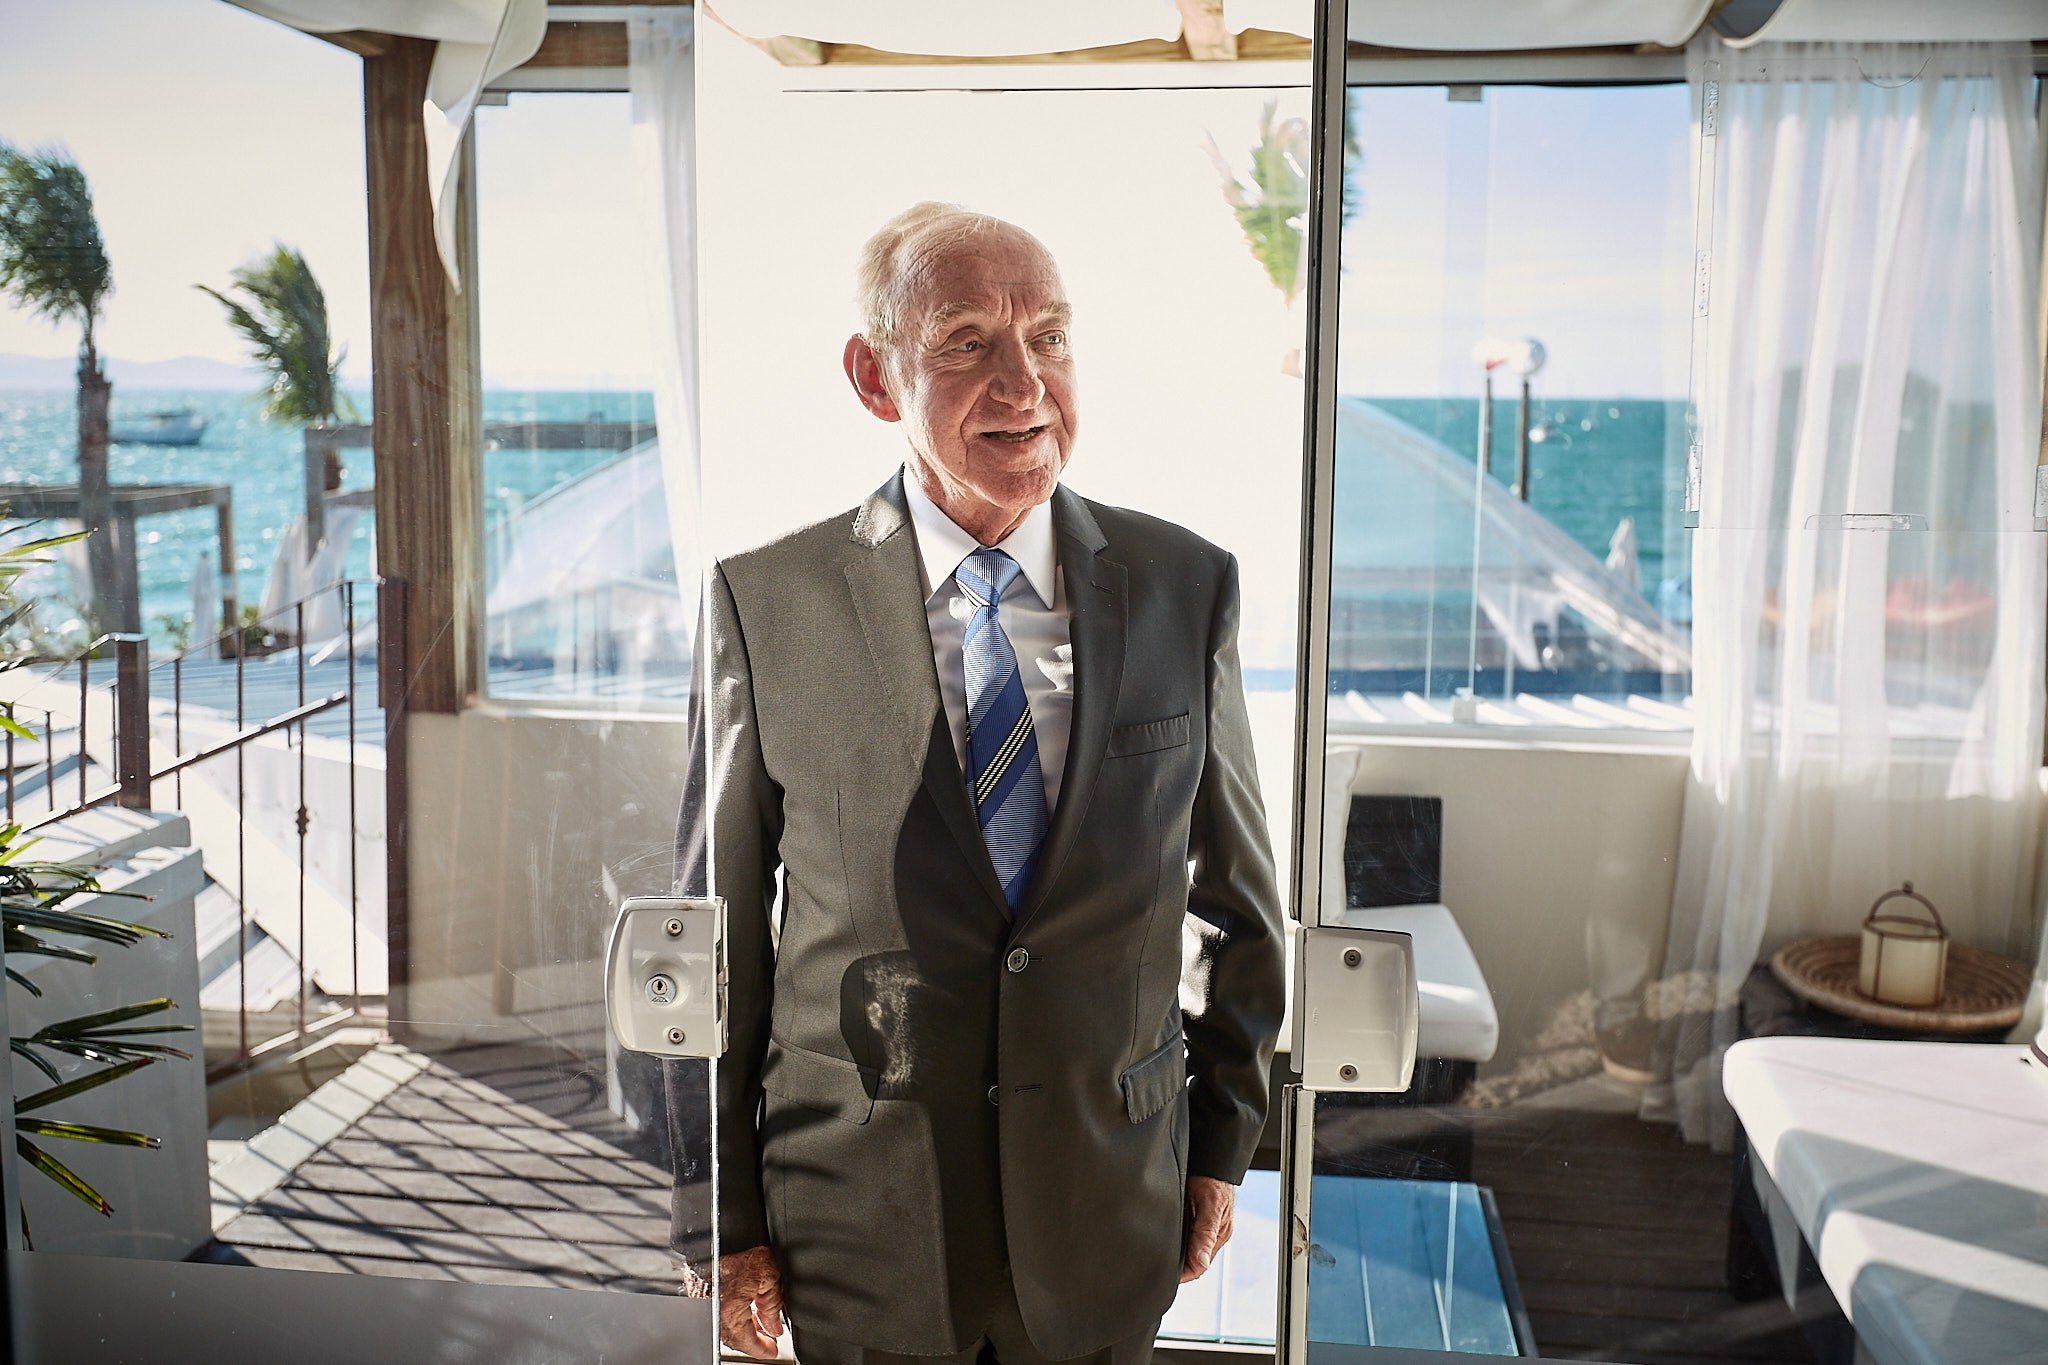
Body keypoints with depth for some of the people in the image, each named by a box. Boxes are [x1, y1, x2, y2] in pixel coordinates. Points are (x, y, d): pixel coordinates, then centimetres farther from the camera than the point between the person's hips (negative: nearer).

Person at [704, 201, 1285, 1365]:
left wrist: (1223, 1144, 9)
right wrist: (730, 1219, -2)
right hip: (860, 1223, -1)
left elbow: (1237, 892, 6)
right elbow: (718, 937, -5)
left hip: (1107, 1216, 2)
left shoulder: (1186, 587, -5)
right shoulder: (768, 605, -11)